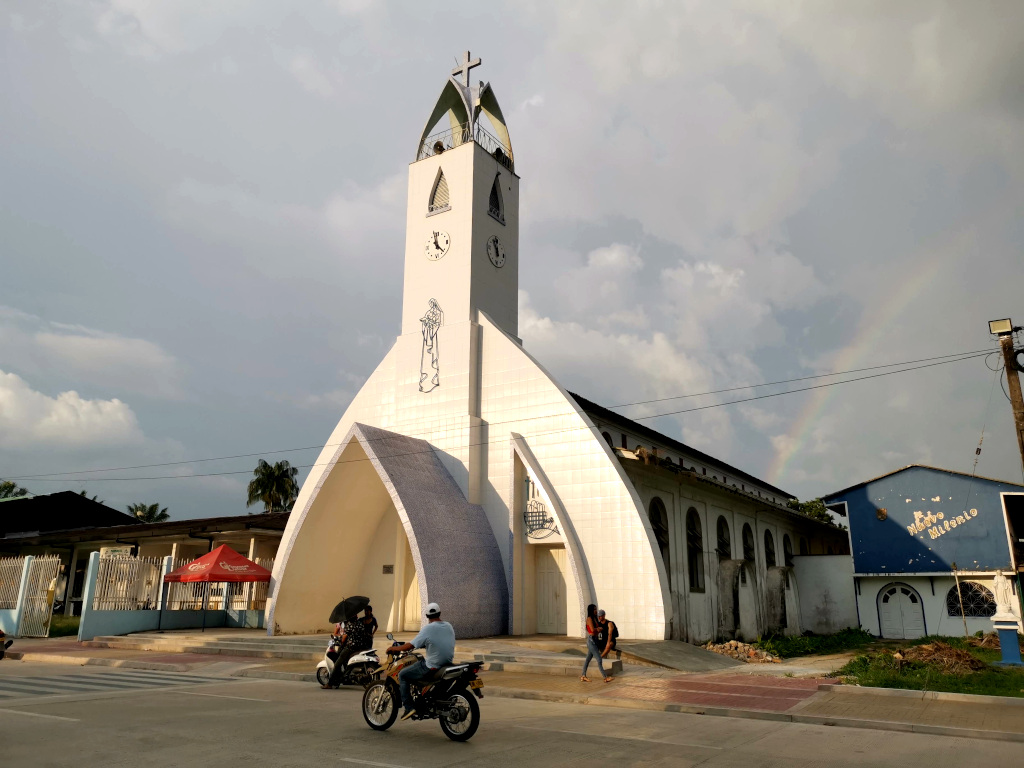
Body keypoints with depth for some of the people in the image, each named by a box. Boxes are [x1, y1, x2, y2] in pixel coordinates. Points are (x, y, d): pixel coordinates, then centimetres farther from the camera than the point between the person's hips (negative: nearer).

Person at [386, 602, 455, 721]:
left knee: (402, 675, 6)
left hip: (432, 667, -8)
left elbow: (410, 646, -15)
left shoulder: (428, 629, -14)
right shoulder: (449, 626, 6)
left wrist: (394, 648, 1)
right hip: (448, 663, 8)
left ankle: (408, 707, -1)